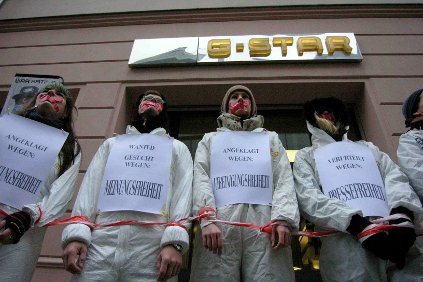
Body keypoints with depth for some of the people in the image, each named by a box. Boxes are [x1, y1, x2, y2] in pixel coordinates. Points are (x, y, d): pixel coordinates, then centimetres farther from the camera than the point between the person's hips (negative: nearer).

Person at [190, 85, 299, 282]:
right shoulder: (210, 139, 22)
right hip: (220, 223, 0)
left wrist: (283, 218, -8)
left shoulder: (270, 138, 25)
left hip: (264, 223, 1)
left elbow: (284, 179, 10)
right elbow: (201, 178, 6)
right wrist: (207, 219, -12)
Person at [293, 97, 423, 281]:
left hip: (393, 234, 3)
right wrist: (359, 225, -19)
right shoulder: (306, 156, 13)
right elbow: (308, 198, -5)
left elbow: (395, 178, 5)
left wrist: (402, 216, -16)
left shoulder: (367, 148, 23)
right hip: (344, 242, -3)